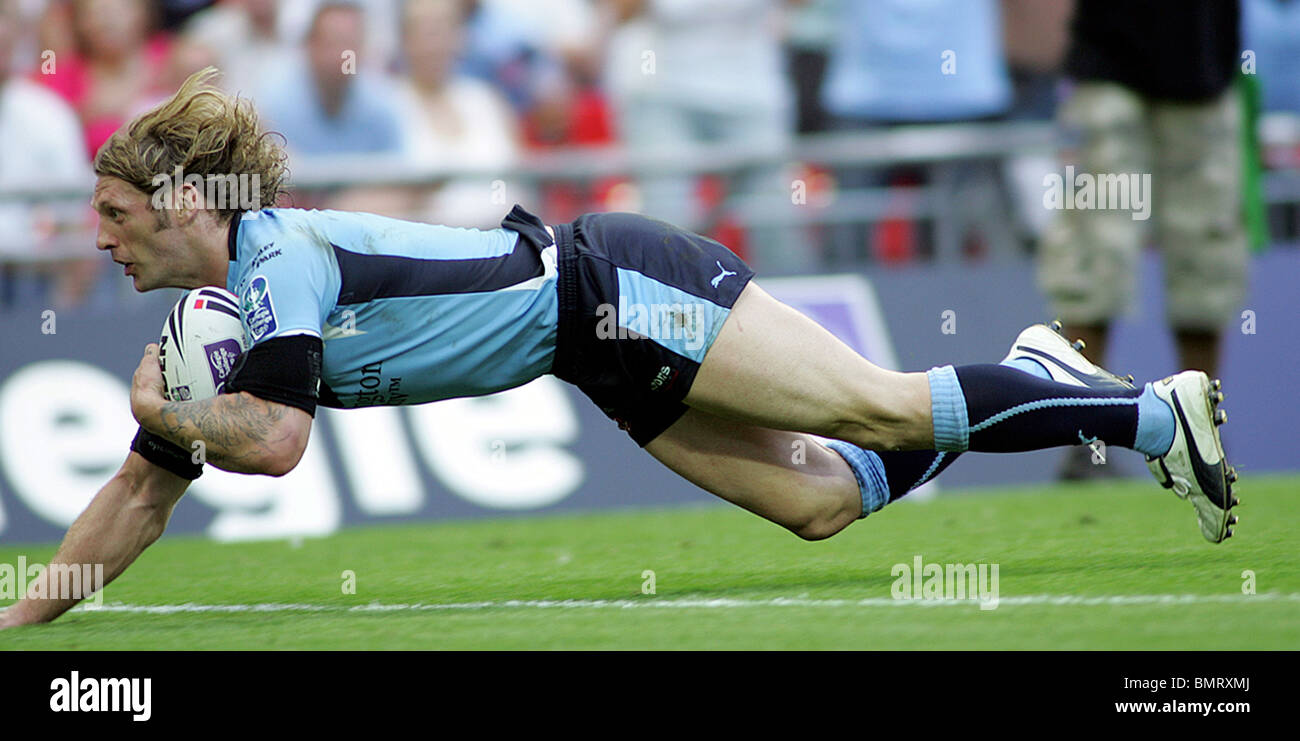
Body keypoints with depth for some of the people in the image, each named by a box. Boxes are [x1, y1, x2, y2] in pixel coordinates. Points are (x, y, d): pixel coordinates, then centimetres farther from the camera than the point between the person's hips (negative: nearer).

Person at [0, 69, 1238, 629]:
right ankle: (1032, 373, 17)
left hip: (614, 289, -8)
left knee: (882, 413, -12)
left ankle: (1154, 411, -6)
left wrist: (166, 412, -11)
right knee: (823, 500, 5)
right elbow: (140, 494, 13)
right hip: (605, 354, 8)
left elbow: (274, 441, -29)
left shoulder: (278, 252, -18)